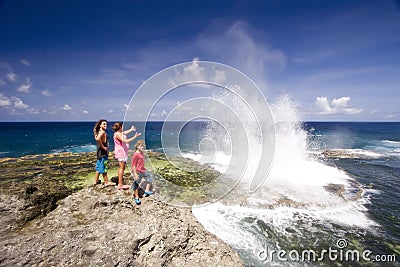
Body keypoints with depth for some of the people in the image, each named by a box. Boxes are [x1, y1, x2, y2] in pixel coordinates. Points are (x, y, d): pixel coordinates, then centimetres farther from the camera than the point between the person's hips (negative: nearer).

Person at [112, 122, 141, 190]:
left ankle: (120, 184, 23)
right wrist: (135, 137, -24)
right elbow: (125, 141, -27)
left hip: (122, 152, 11)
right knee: (121, 168, -6)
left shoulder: (119, 133, 12)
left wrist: (131, 130, 44)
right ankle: (120, 185, 0)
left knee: (122, 168, 15)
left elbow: (124, 132, 32)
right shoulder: (118, 134, -18)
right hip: (121, 152, -11)